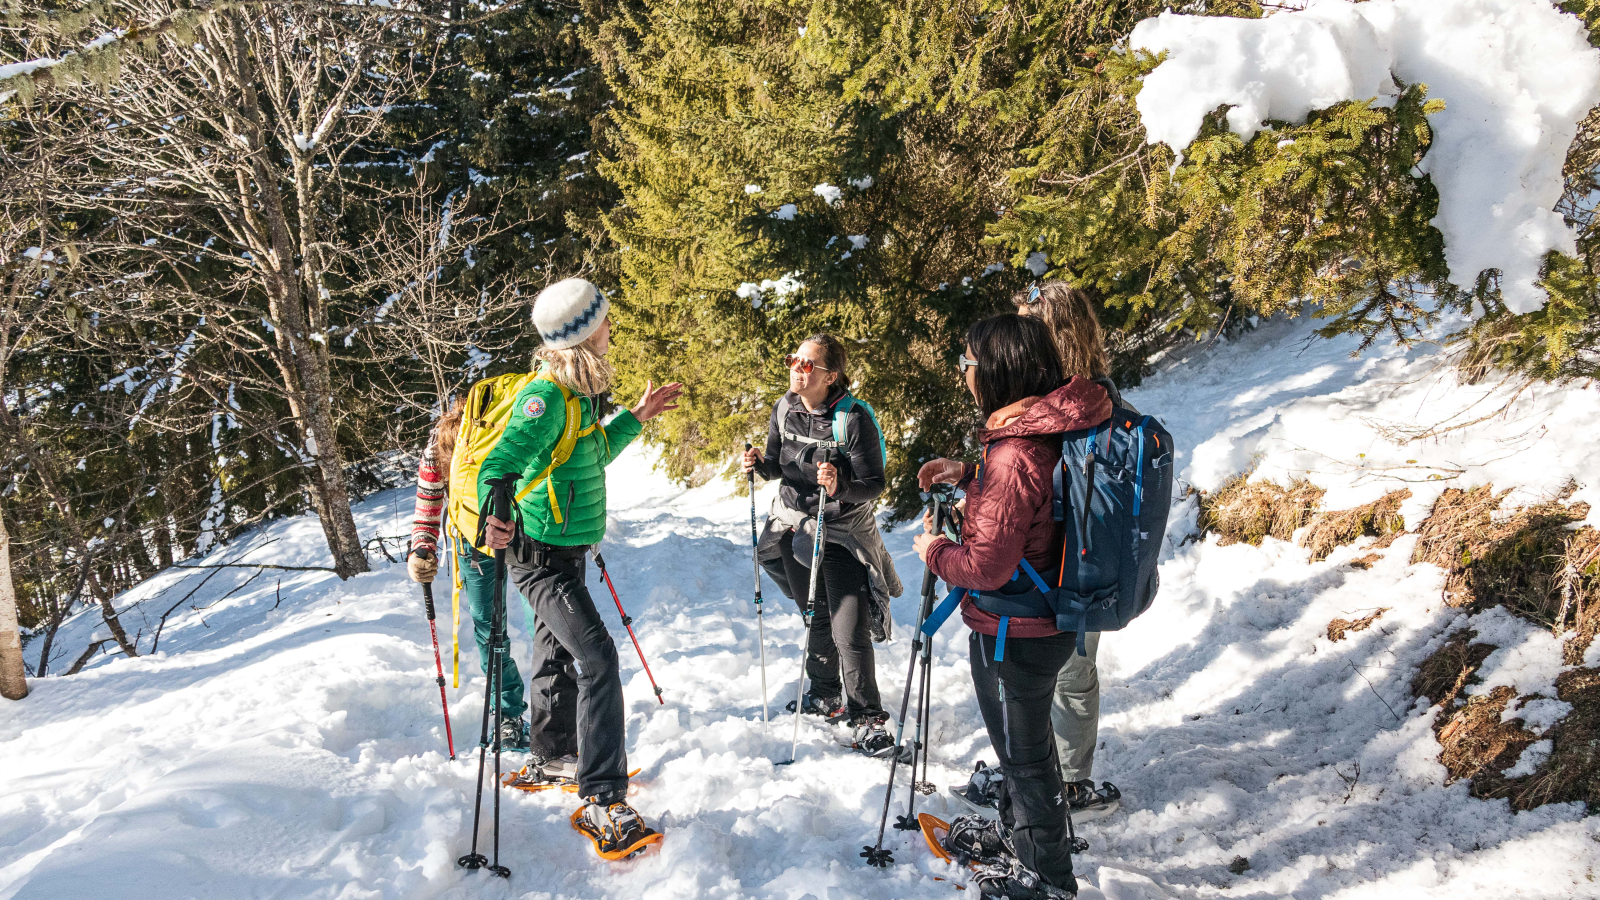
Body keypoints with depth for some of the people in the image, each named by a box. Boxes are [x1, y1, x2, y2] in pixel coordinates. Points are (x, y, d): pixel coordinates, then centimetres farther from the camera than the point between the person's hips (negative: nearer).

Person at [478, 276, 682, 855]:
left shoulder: (578, 393, 7)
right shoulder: (546, 397, -23)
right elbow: (498, 464, -32)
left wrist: (634, 420, 22)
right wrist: (493, 516, -50)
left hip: (566, 552, 10)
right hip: (542, 555, -10)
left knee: (559, 653, 23)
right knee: (598, 659, -16)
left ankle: (552, 756, 42)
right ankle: (603, 801, -13)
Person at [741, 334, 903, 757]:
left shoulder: (854, 418, -21)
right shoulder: (785, 411, -4)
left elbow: (874, 485, -19)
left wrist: (840, 486, -38)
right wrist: (760, 464, -12)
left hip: (843, 534, -5)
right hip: (794, 526, 6)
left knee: (850, 632, -7)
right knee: (818, 620, 21)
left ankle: (868, 717, 10)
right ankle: (826, 695, 41)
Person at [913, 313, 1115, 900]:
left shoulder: (1015, 454, -32)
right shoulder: (1046, 432, -1)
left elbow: (986, 567, -30)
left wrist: (934, 551, -12)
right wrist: (967, 475, 7)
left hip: (1012, 636, -9)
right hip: (1043, 623, 9)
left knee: (1024, 752, 11)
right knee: (1021, 741, 28)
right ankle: (1017, 828, 51)